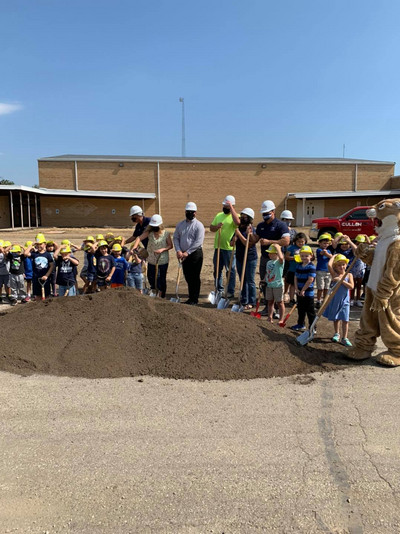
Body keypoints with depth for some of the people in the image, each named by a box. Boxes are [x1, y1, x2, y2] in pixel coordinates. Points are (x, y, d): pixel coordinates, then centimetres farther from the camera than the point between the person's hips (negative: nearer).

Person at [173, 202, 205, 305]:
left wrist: (187, 252, -17)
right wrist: (178, 251, -7)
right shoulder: (180, 224, 11)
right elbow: (176, 238, 9)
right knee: (187, 277, 12)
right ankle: (191, 297, 24)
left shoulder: (199, 225, -7)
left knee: (195, 277, -1)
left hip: (195, 254, -5)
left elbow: (198, 242, -15)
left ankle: (195, 300, 7)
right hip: (184, 255, 6)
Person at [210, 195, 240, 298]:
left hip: (229, 248, -6)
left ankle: (230, 291, 10)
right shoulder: (219, 215, 14)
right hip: (218, 247, 7)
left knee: (231, 270, 1)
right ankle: (219, 289, 26)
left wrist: (231, 208, -22)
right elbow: (211, 228, 15)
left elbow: (238, 222, -29)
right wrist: (216, 226, -8)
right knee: (217, 269, 13)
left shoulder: (235, 216, -5)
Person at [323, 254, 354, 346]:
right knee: (336, 318, 15)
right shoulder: (334, 274, -3)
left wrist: (341, 280, -22)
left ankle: (345, 338, 4)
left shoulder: (349, 275, -1)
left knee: (345, 320, -2)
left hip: (344, 300, -1)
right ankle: (337, 334, 34)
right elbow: (329, 265, -21)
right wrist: (334, 256, -7)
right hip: (335, 300, 1)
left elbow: (351, 286, -14)